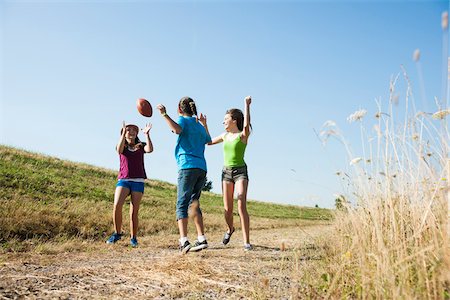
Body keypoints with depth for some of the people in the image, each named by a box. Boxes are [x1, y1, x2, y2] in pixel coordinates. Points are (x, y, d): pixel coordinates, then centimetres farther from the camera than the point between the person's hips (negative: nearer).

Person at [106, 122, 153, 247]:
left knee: (134, 211, -2)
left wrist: (147, 134, -17)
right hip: (123, 180, 0)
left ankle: (133, 238, 9)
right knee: (116, 206, -20)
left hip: (138, 182, 0)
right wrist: (123, 133, -23)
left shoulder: (141, 146, 11)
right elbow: (119, 150, -14)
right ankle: (117, 233, -3)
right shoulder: (122, 146, 12)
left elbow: (150, 149, -11)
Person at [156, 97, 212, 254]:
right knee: (194, 203, 11)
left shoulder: (183, 120, 7)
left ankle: (184, 241, -22)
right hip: (202, 168, 7)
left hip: (188, 166, -7)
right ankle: (201, 239, 4)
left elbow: (177, 129, -18)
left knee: (182, 204, -10)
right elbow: (209, 140, 45)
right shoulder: (200, 126, 26)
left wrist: (164, 114, -12)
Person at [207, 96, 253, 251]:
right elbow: (208, 142, 24)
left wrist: (247, 104, -27)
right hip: (226, 172, 5)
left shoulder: (243, 135, -6)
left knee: (242, 207, -17)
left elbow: (246, 125, -29)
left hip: (240, 172, -5)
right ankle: (230, 229, 37)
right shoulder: (225, 135, 11)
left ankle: (246, 242, -14)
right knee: (227, 209, 7)